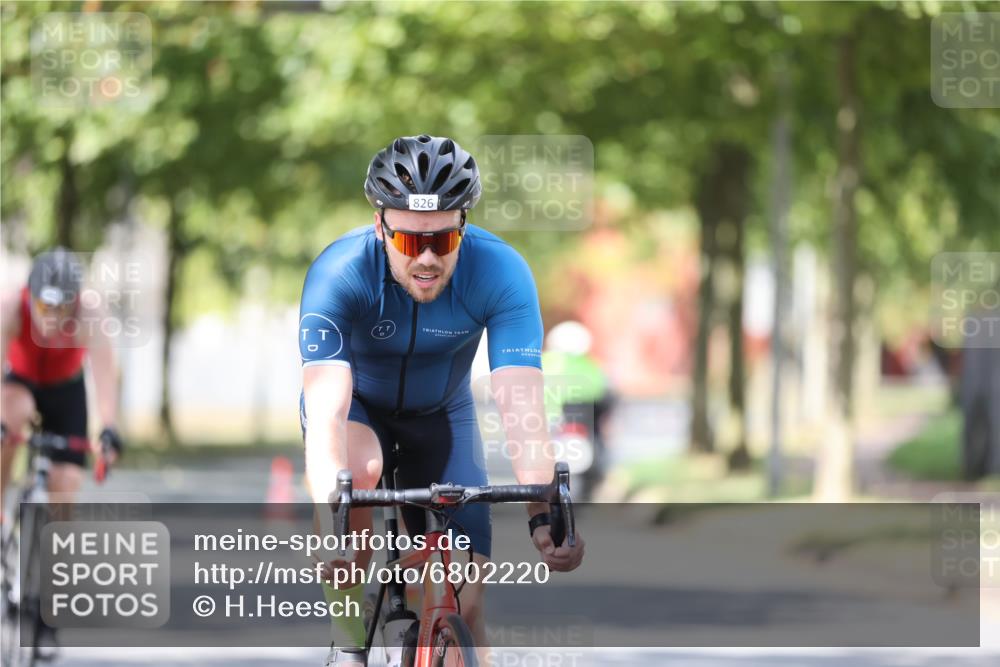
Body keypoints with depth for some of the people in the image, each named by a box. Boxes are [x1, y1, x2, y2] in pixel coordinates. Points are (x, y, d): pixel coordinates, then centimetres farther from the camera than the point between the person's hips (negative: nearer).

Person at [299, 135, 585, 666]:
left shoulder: (500, 273, -30)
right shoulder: (339, 274, -34)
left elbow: (521, 406, -38)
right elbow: (326, 411, -44)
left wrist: (543, 515, -52)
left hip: (441, 414, 2)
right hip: (358, 405, -2)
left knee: (465, 607, -9)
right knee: (357, 470, -36)